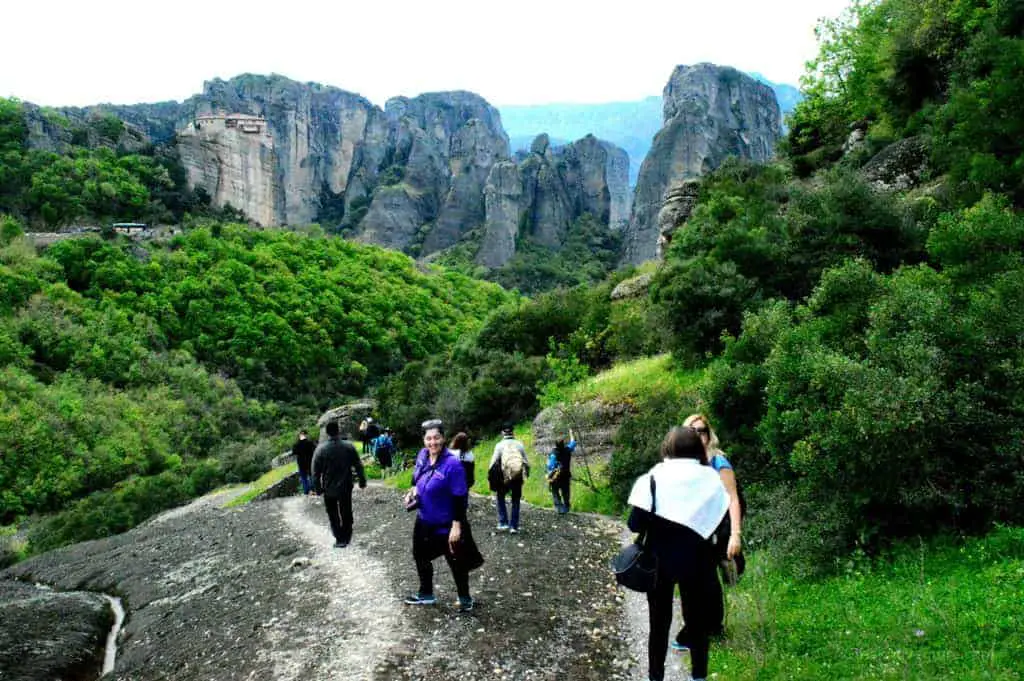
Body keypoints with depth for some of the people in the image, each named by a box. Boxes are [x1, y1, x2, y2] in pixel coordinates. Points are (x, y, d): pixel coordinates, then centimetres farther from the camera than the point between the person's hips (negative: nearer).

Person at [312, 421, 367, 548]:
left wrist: (318, 488, 1)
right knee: (346, 513, 16)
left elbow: (315, 471, -9)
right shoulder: (348, 446, -8)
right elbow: (358, 466, -2)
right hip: (345, 487, 1)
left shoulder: (320, 448, -13)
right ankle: (346, 537, 22)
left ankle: (340, 538, 10)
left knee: (333, 514, 12)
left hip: (329, 488, -1)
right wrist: (362, 481, 9)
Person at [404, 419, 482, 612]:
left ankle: (465, 599, 32)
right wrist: (413, 490, -2)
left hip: (446, 524, -7)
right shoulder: (422, 455, -7)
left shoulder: (452, 463, -26)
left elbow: (460, 497, -23)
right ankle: (426, 594, 45)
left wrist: (457, 525, -23)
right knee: (420, 556, 22)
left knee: (456, 562, 10)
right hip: (424, 520, 7)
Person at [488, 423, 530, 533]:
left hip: (504, 477, -2)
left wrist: (490, 476, 0)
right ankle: (514, 526, 13)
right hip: (518, 477, 2)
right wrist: (526, 474, 17)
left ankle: (503, 522, 11)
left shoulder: (499, 445, -4)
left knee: (501, 499, 19)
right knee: (515, 502, 14)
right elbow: (527, 463, 3)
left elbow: (493, 463, -10)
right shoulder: (519, 444, 2)